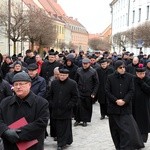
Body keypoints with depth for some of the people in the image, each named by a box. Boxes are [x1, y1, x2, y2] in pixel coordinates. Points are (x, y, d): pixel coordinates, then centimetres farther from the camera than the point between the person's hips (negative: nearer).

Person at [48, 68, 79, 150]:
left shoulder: (72, 83, -5)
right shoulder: (54, 83, 7)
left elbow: (75, 96, -4)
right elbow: (50, 95, 14)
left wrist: (69, 105, -10)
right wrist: (51, 104, 5)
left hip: (66, 110, -3)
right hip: (56, 109, 4)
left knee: (65, 127, 0)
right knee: (58, 127, 8)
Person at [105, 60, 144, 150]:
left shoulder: (130, 77, 0)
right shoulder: (110, 78, 0)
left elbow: (131, 91, -2)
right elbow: (107, 91, -2)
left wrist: (124, 101, -15)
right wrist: (116, 100, -13)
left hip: (126, 107, -1)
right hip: (113, 107, 1)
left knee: (127, 128, -7)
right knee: (115, 129, 8)